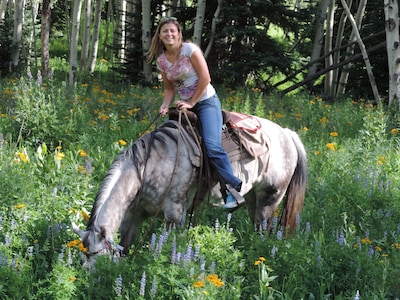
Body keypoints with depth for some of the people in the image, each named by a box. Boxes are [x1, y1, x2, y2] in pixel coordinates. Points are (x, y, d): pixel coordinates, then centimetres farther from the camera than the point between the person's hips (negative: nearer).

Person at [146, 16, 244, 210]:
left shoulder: (190, 50, -12)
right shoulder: (161, 60, 4)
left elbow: (205, 78, -14)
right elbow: (169, 88, 13)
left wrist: (191, 103, -12)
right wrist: (165, 105, -7)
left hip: (206, 101, -7)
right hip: (184, 105, 7)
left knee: (212, 146, -24)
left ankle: (233, 189, -19)